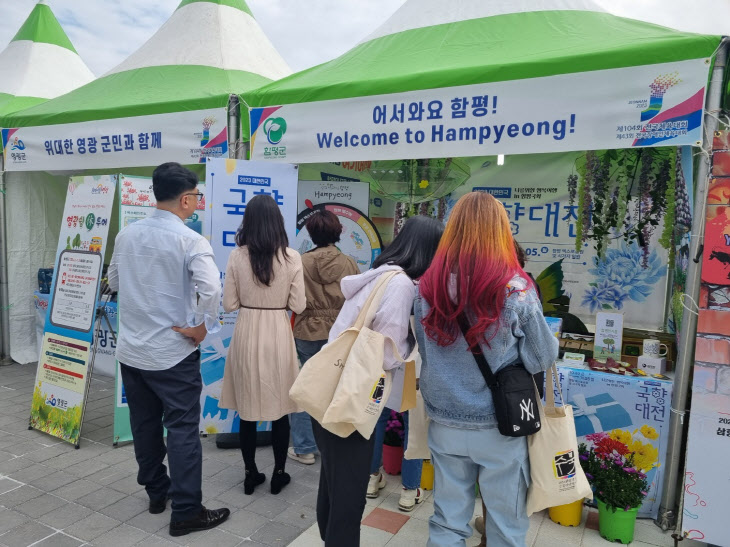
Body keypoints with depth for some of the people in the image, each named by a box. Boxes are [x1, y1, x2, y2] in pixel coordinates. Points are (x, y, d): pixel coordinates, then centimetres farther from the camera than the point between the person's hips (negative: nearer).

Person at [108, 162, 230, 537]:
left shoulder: (126, 235, 3)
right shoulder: (190, 240, -17)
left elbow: (114, 282, 16)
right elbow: (211, 288, -32)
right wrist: (202, 327, -18)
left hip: (131, 349, 7)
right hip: (172, 352, -6)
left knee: (144, 425, 18)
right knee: (182, 431, 4)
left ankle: (157, 492, 36)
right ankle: (186, 513, 13)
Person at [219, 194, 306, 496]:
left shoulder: (237, 256, -6)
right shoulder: (291, 257, -9)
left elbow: (229, 304, -3)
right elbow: (298, 306, -5)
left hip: (247, 334, 1)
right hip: (278, 334, -1)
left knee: (247, 408, 13)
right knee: (280, 407, 13)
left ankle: (251, 474, 25)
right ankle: (279, 474, 24)